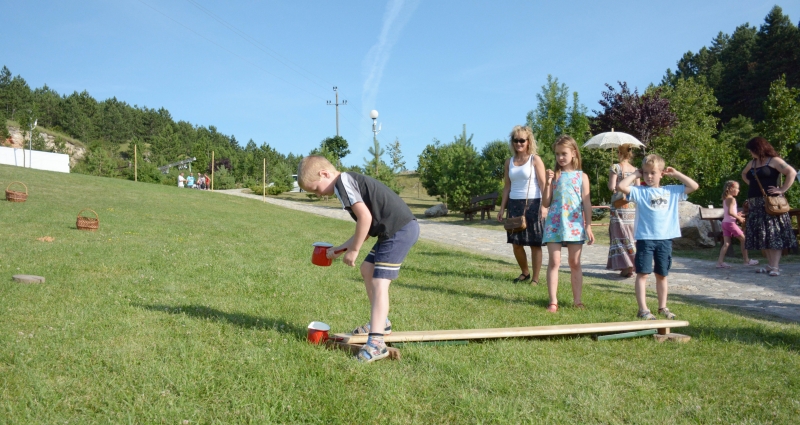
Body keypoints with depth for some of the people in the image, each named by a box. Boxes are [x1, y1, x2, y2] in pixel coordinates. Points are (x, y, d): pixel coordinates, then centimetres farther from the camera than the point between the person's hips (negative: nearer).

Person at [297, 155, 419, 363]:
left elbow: (365, 217, -19)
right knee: (367, 270, 21)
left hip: (401, 230, -10)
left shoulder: (342, 181, -9)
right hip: (398, 229, 10)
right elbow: (366, 227, 21)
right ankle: (381, 322, 32)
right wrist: (340, 249, 21)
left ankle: (376, 342, -16)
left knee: (379, 282, -13)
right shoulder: (351, 182, 21)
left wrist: (354, 250, -10)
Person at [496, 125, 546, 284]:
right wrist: (502, 208, 10)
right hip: (514, 204, 5)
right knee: (516, 243, 7)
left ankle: (535, 278, 9)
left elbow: (543, 185, -7)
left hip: (532, 204, -5)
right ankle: (525, 273, 26)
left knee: (534, 243, 0)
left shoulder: (535, 160, -2)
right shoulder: (509, 163, 11)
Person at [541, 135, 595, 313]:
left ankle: (577, 301, 15)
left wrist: (588, 226, -2)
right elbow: (546, 203, 4)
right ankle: (553, 301, 0)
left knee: (575, 263, 7)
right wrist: (548, 183, -9)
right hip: (554, 224, 0)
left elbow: (586, 203, 4)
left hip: (575, 224, 0)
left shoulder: (581, 176, 5)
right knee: (554, 262, -3)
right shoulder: (554, 175, 5)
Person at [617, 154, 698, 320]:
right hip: (645, 238, -3)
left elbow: (694, 186, 13)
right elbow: (621, 186, -14)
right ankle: (643, 309, 0)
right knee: (642, 274, -3)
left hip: (665, 239, 3)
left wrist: (676, 174, 11)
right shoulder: (639, 191, -1)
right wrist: (635, 175, -3)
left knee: (662, 275, 14)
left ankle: (663, 307, 26)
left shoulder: (672, 191, 10)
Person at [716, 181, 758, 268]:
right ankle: (746, 260, 8)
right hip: (730, 223, -8)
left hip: (725, 222, 8)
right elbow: (730, 212, -24)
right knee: (743, 239, 3)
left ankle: (720, 262, -2)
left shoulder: (725, 199, 15)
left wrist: (737, 214, 14)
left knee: (726, 243, 5)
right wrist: (739, 218, -16)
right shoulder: (732, 199, -13)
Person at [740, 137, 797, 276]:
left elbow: (792, 172, -16)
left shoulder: (774, 160, -4)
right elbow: (744, 174, 37)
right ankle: (770, 264, 8)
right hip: (755, 204, 7)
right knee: (761, 235, 4)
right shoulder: (752, 163, 17)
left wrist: (782, 190, -16)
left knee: (773, 233, -9)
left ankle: (775, 266, -12)